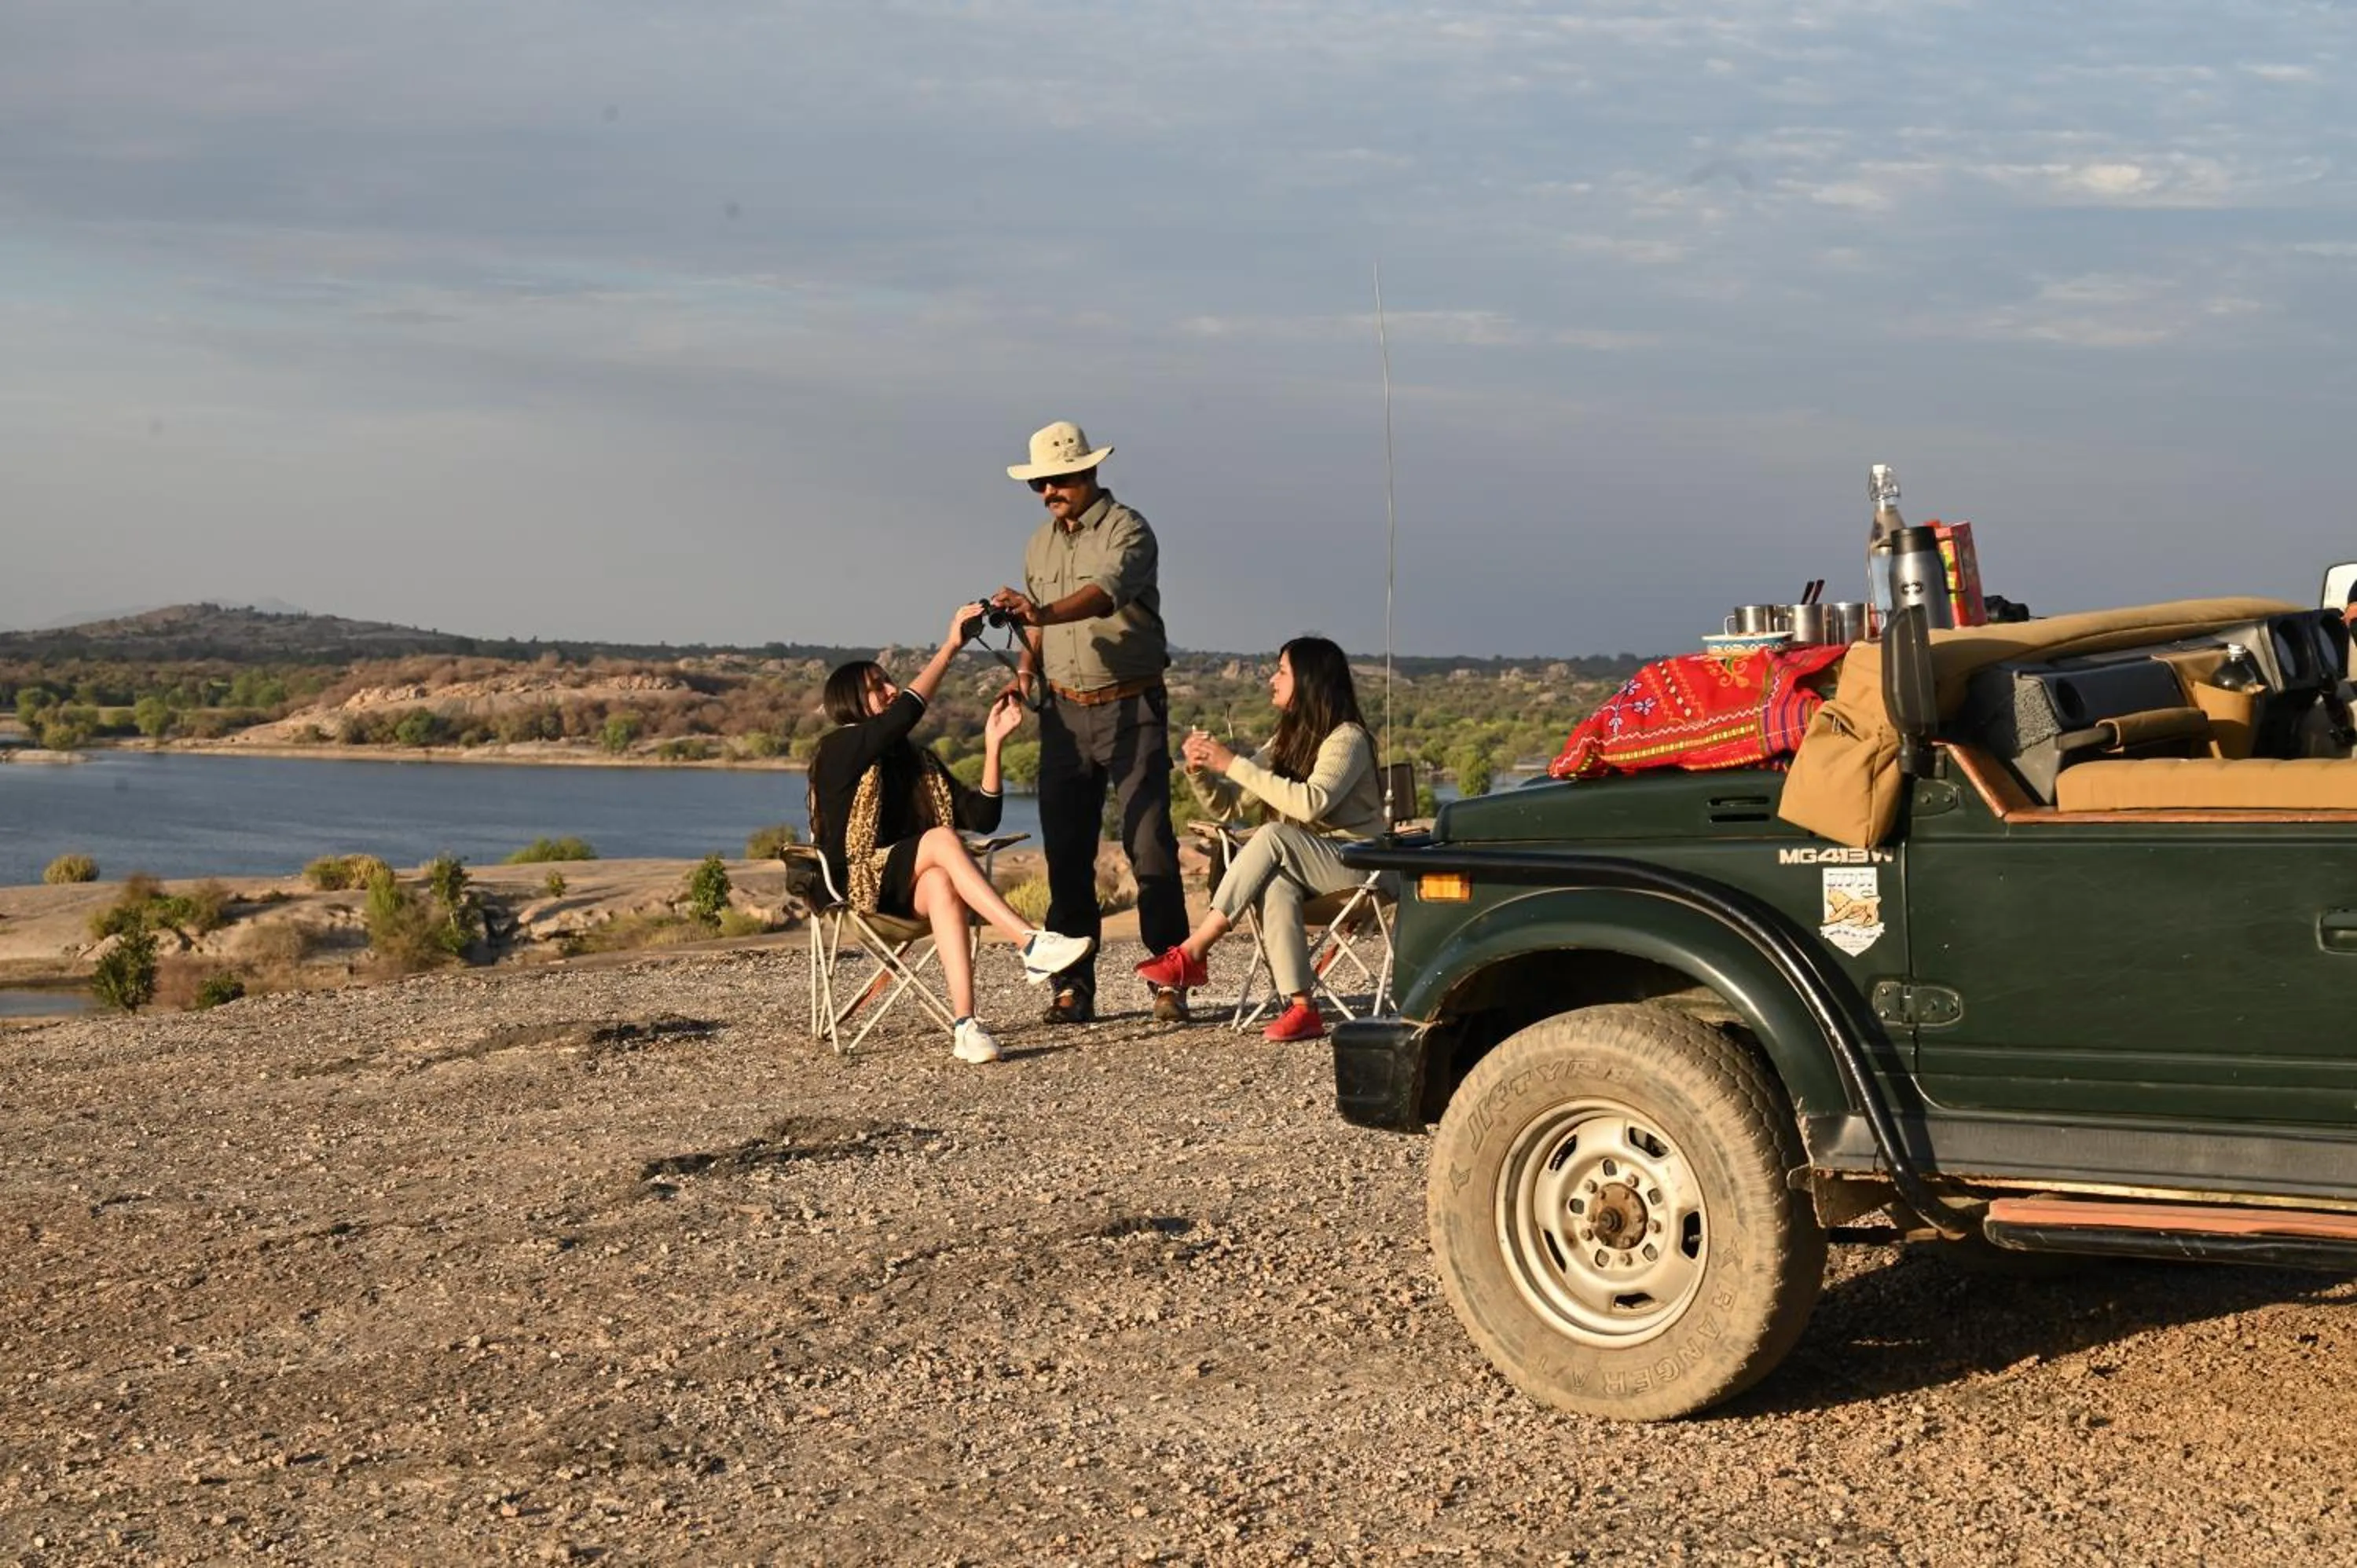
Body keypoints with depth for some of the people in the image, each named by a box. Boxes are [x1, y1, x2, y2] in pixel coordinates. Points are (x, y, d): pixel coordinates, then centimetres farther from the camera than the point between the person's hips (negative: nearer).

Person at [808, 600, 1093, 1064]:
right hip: (857, 885, -4)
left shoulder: (919, 763, 19)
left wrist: (993, 744, 0)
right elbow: (904, 713, -17)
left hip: (909, 892, 4)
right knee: (942, 837, -32)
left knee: (941, 883, -35)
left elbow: (982, 818, 9)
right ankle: (1032, 944, -44)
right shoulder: (839, 750, 1)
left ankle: (965, 1026, -52)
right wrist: (950, 647, -15)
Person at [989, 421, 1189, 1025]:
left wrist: (1042, 612, -46)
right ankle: (1072, 988, 7)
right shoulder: (1040, 544, 13)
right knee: (1065, 851, 3)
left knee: (1149, 844, -9)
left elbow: (1104, 594, -30)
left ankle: (1169, 981, -3)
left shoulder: (1127, 532, -10)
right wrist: (1026, 670, 2)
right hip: (1065, 710, 6)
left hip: (1131, 708, -6)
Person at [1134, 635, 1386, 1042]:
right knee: (1276, 885, -32)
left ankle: (1192, 953, -31)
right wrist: (1200, 772, -7)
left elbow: (1311, 803, -28)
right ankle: (1301, 1008, -41)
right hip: (1305, 867, 6)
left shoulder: (1347, 738, -9)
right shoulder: (1285, 741, 15)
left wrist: (1233, 764, -26)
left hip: (1359, 865, -6)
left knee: (1273, 837, -32)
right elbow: (1229, 807, 14)